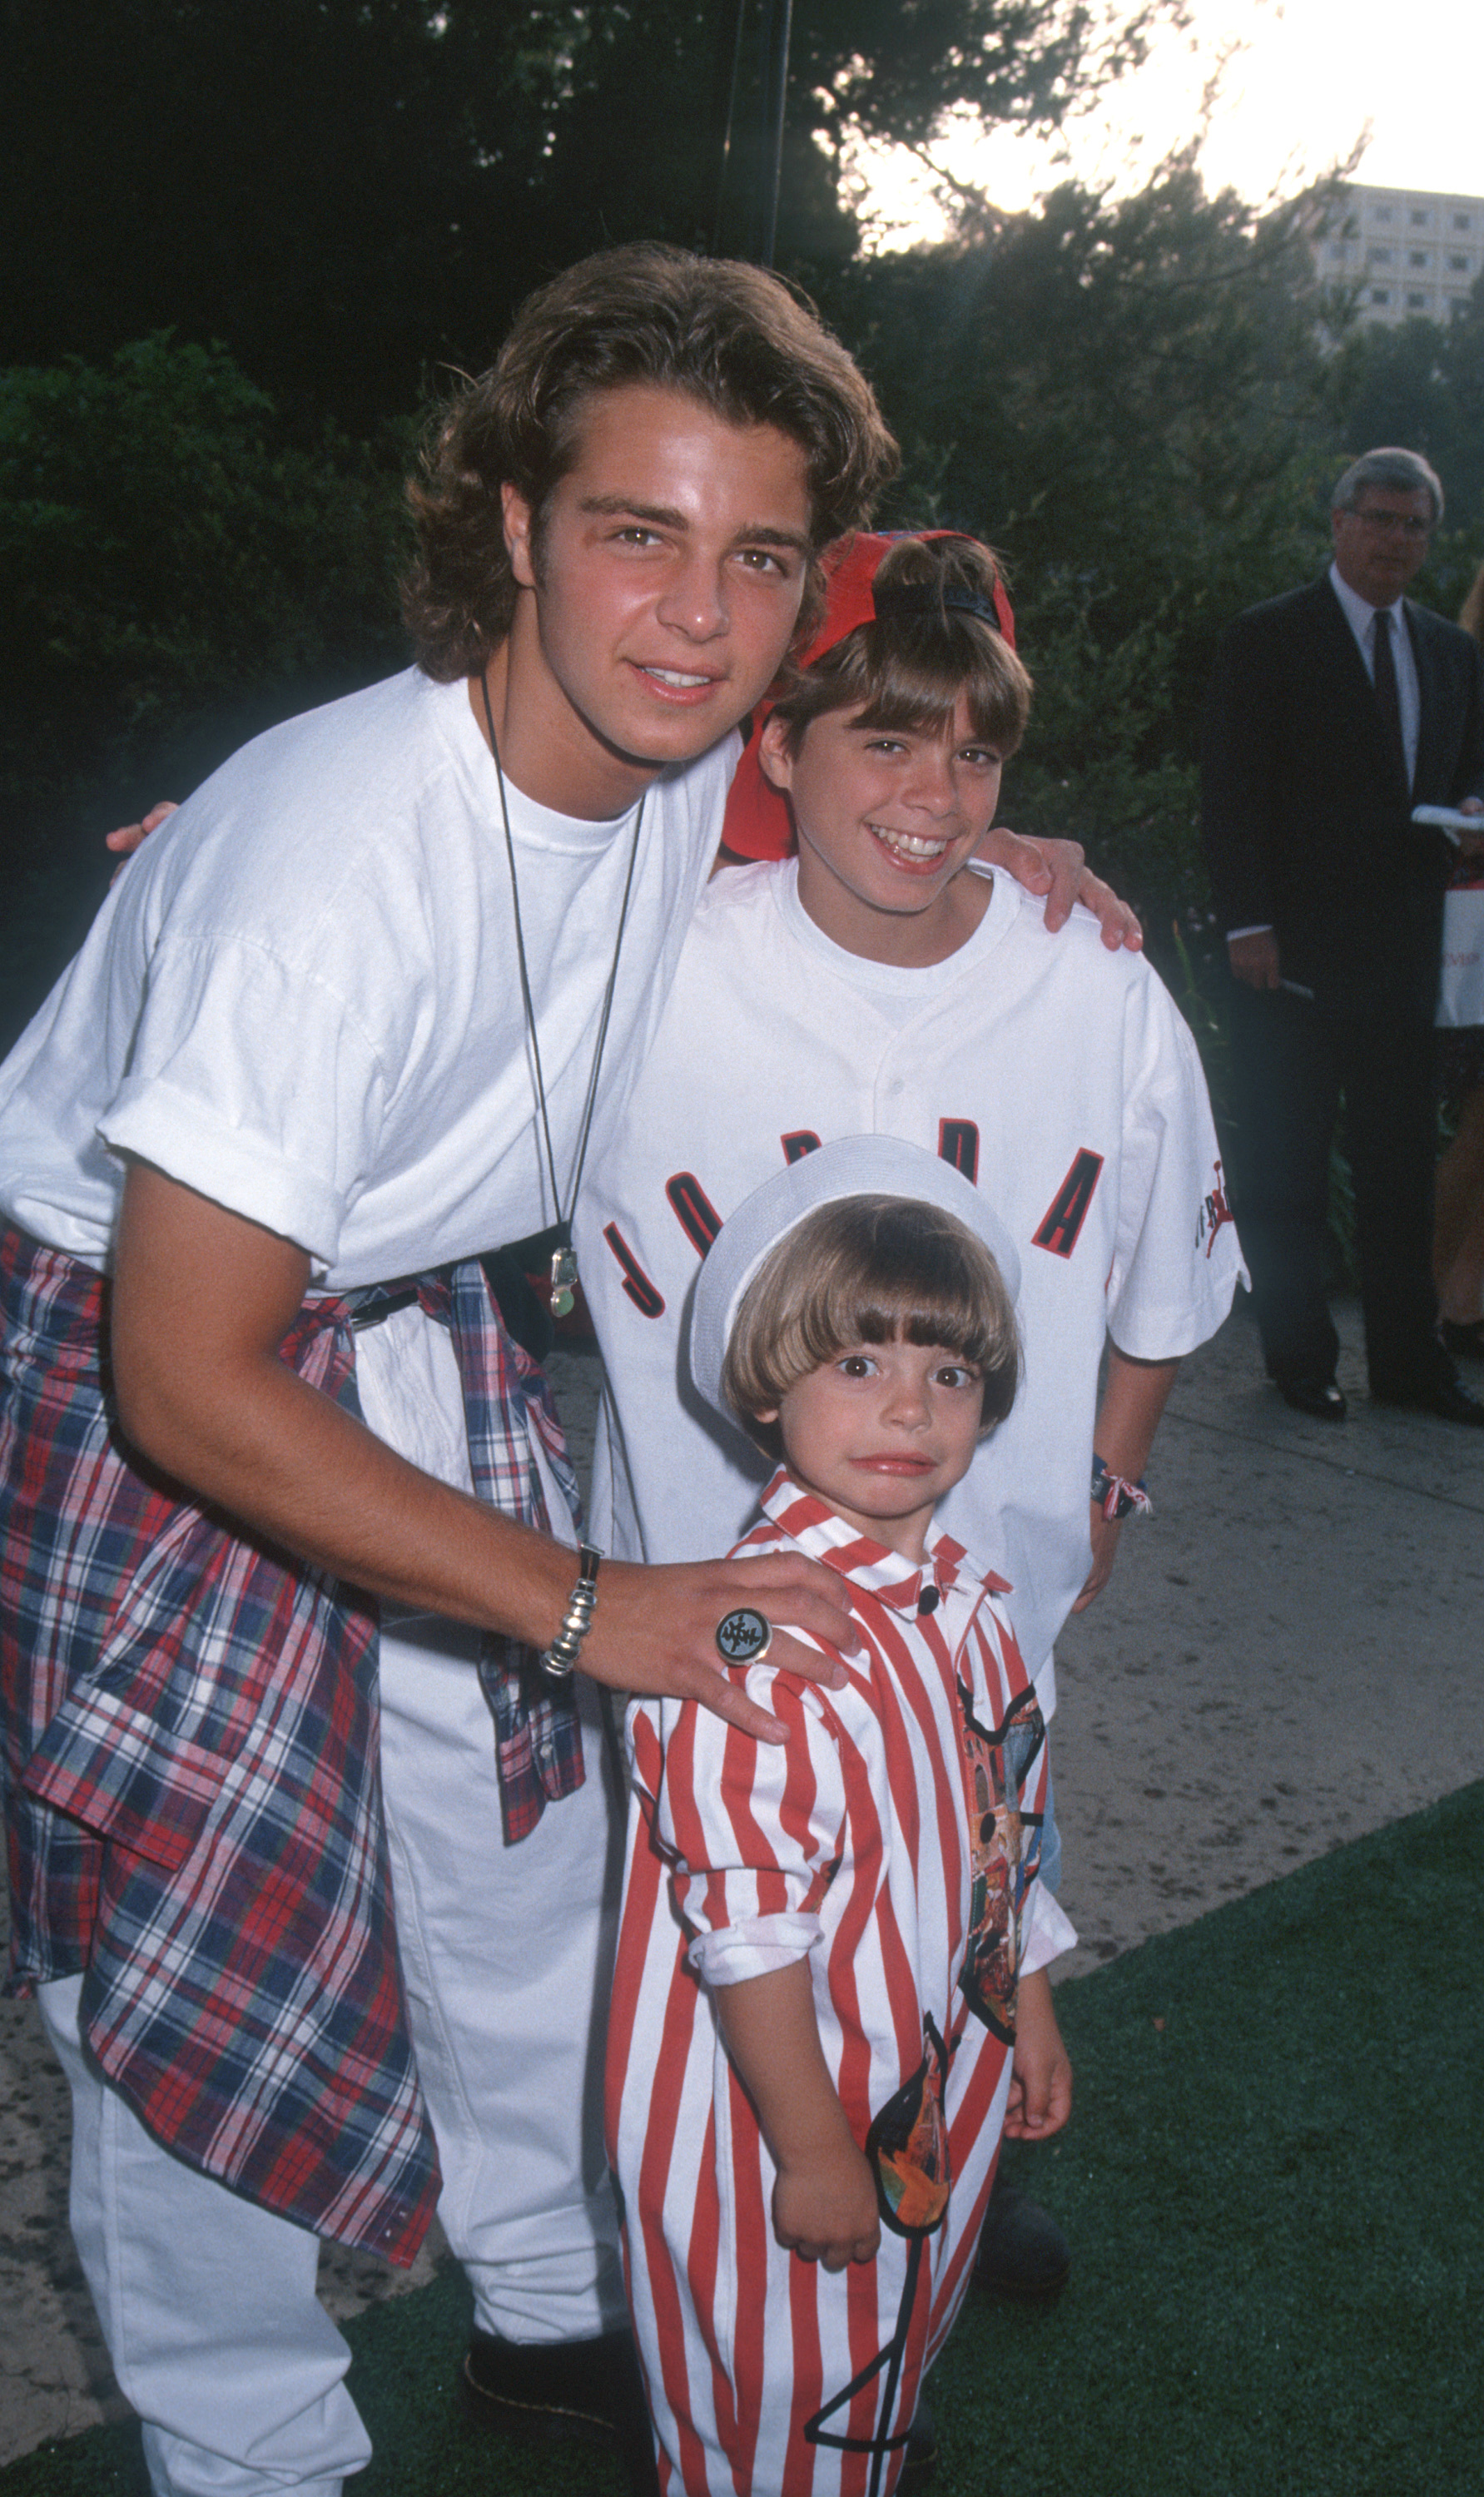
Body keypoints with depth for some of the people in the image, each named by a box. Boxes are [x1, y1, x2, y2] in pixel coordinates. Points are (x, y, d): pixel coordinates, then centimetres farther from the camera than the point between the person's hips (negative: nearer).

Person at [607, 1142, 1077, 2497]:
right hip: (783, 2110, -8)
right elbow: (745, 1926, -26)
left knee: (888, 2370, 27)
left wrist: (1031, 2012, 18)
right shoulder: (757, 1638, -30)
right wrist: (812, 2152, -20)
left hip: (939, 2091, 8)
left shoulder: (962, 1600, -2)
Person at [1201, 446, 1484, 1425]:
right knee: (1287, 1167, 2)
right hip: (1293, 945, -5)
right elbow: (1231, 788, -6)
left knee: (1404, 1158, 9)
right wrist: (1247, 924, -14)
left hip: (1404, 942, 5)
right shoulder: (1269, 638, -1)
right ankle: (1300, 1358, 13)